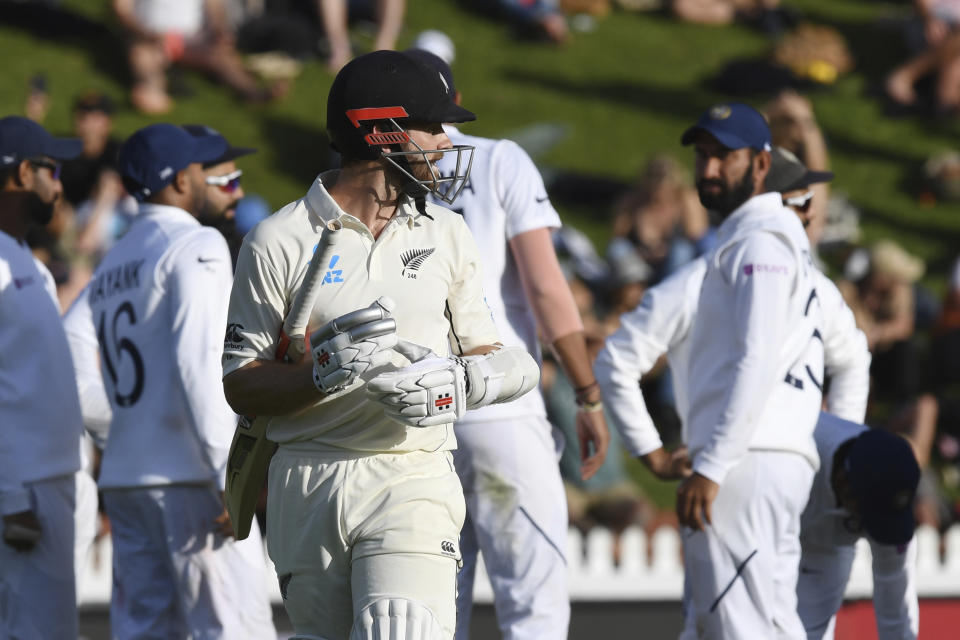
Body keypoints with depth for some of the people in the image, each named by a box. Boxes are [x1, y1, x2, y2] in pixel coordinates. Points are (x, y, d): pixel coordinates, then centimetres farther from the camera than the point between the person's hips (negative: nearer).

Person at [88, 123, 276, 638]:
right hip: (188, 476, -8)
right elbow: (198, 363, -17)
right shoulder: (196, 246, -6)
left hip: (124, 477, 8)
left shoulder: (110, 267, 19)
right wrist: (229, 475, -20)